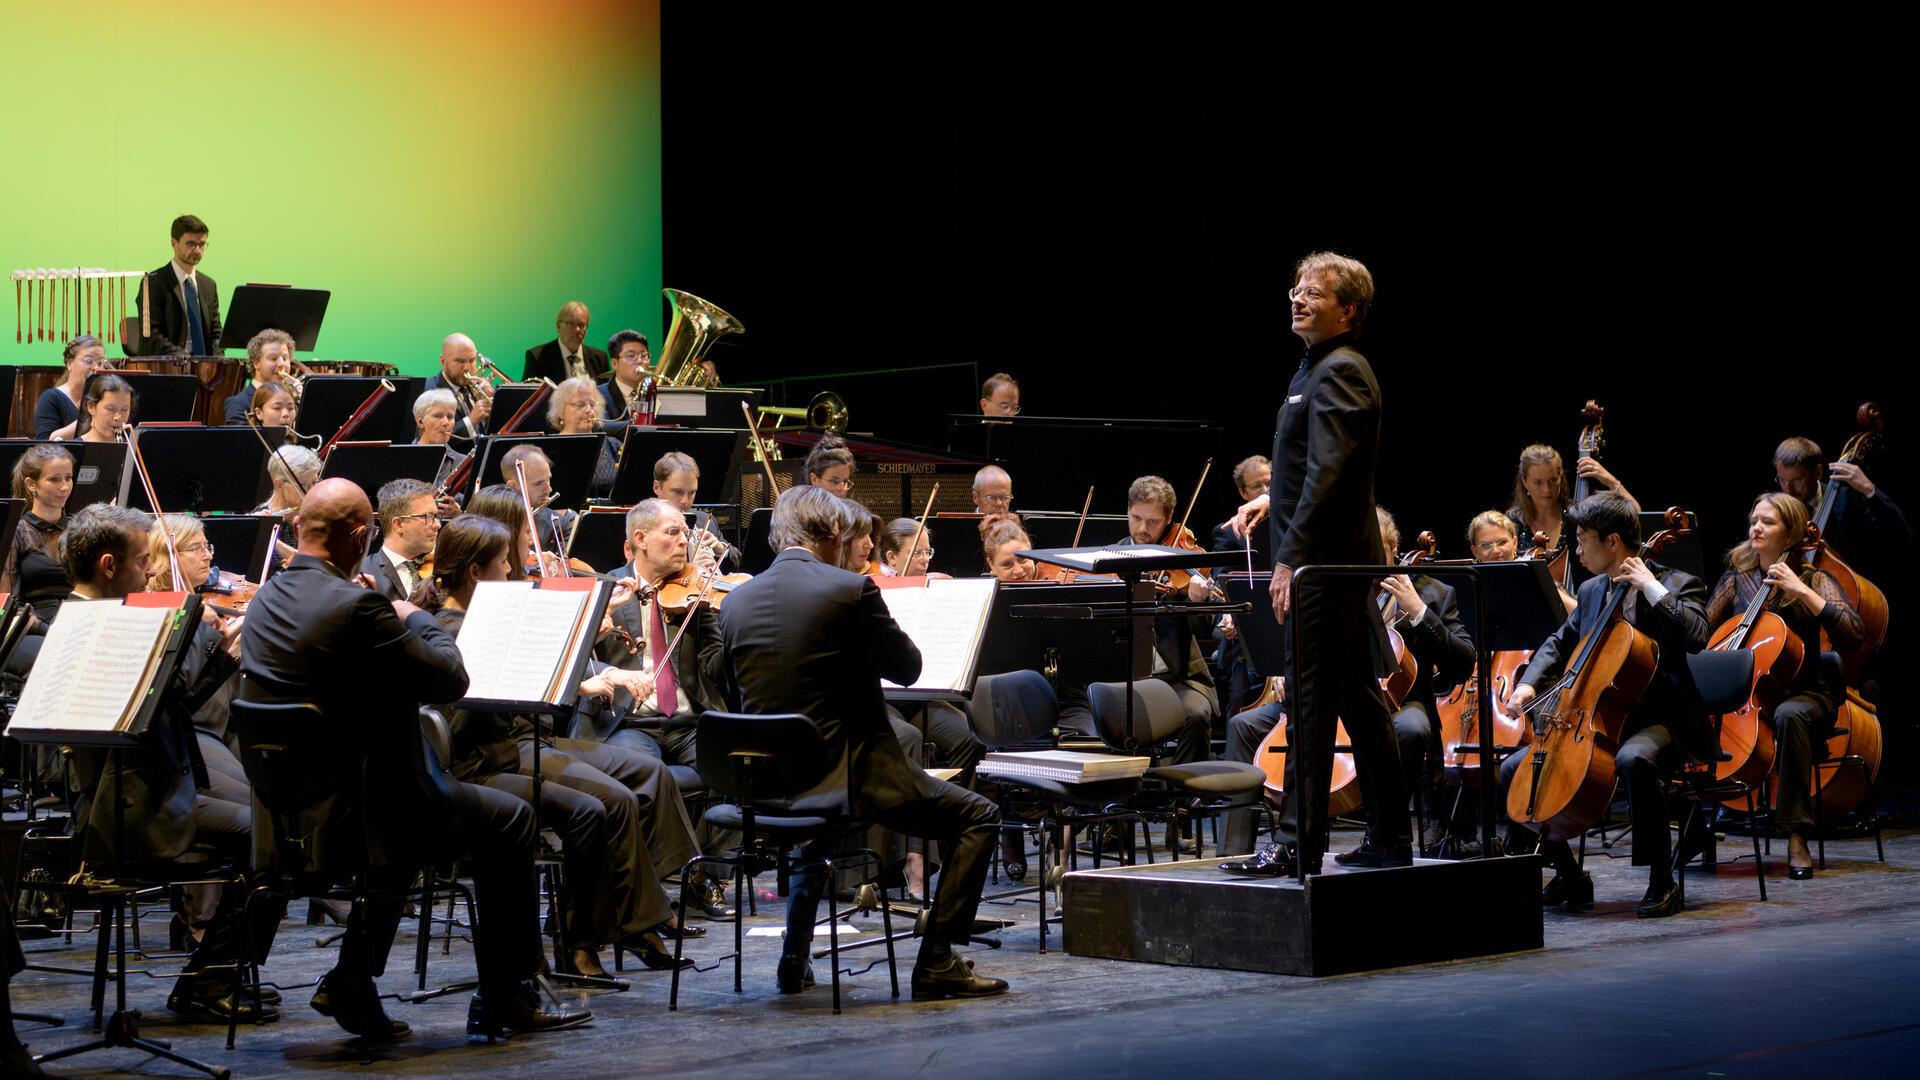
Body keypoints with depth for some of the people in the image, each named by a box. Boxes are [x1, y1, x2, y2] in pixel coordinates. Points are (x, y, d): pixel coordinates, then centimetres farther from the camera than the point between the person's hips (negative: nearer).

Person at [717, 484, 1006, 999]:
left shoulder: (736, 602, 5)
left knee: (821, 812, 42)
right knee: (977, 817, 8)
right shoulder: (850, 590, -12)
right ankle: (937, 962, 2)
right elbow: (907, 667, -2)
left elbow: (737, 701, 12)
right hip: (848, 775, -7)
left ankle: (795, 961, 35)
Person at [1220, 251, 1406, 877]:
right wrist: (1274, 500, 19)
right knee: (1360, 703, 12)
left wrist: (1292, 558, -25)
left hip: (1324, 565, -10)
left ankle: (1297, 845, -6)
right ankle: (1390, 838, 17)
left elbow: (1329, 473, -23)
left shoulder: (1338, 372, -14)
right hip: (1344, 565, 10)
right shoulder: (1319, 368, 18)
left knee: (1310, 706, -8)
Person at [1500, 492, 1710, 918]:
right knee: (1512, 771, -4)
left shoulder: (1676, 585, -5)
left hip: (1656, 721, -7)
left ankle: (1662, 882, -29)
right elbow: (1560, 643, 25)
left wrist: (1652, 587, -21)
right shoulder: (1591, 591, 15)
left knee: (1633, 760, -41)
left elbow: (1695, 636, -23)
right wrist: (1529, 683, 6)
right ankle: (1569, 877, 6)